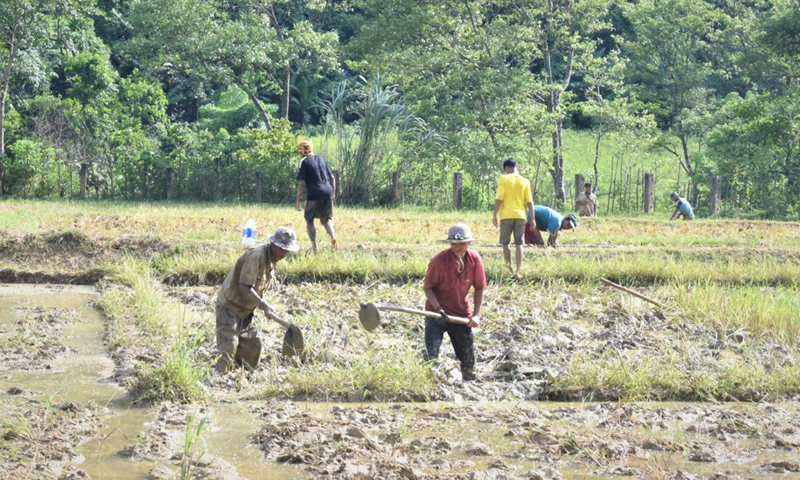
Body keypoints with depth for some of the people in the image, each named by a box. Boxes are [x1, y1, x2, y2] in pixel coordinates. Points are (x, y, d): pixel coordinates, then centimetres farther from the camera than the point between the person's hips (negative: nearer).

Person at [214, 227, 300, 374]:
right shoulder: (256, 256, -24)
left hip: (245, 309, 9)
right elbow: (244, 286, -28)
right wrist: (264, 305, -32)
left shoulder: (272, 258, 5)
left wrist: (264, 305, 1)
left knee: (252, 345, 11)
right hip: (230, 305, -9)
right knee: (229, 347, -14)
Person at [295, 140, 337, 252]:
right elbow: (332, 178, 19)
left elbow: (302, 183, -6)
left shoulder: (304, 162, 0)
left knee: (309, 220, 9)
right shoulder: (322, 160, 18)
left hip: (315, 193, -5)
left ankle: (314, 247, -1)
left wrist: (298, 200, -3)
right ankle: (333, 236, -12)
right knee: (325, 220, 17)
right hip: (328, 192, 5)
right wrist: (333, 194, 26)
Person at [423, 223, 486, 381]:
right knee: (431, 355, -16)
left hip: (461, 313, 3)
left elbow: (479, 288, 1)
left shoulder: (475, 260, -10)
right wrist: (438, 308, -23)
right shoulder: (439, 261, -20)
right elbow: (427, 287, -10)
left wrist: (476, 315, -5)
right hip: (437, 312, -3)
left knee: (468, 355, 6)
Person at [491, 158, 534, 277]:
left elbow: (499, 199, -8)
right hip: (520, 216, 2)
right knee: (518, 244, 2)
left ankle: (509, 269, 8)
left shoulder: (503, 179, -3)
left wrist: (494, 215, -2)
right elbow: (529, 202, 2)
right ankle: (518, 271, -6)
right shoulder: (525, 181, 5)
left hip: (506, 215, -2)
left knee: (505, 243, 10)